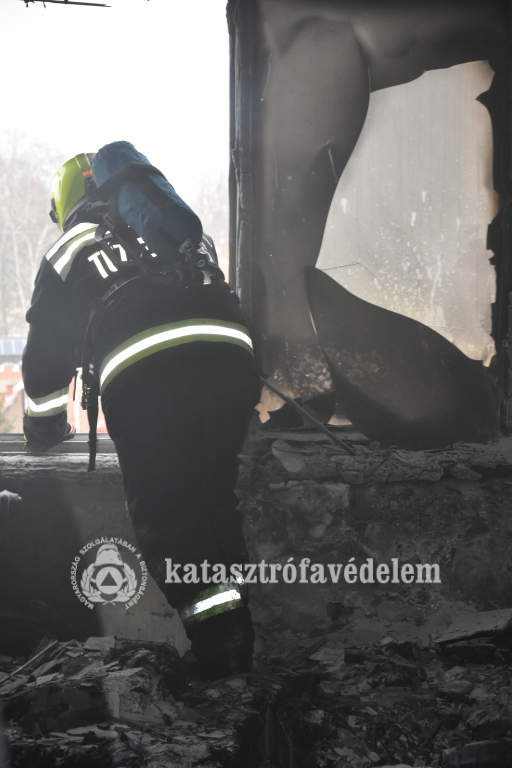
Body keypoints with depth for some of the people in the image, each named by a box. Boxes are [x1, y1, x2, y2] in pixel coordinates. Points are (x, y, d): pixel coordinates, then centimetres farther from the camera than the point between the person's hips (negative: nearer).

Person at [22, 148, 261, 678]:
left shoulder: (67, 252, 23)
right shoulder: (186, 230, 33)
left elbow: (47, 352, 27)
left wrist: (45, 425, 42)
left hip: (141, 378, -4)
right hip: (228, 357, 4)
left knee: (162, 511, 5)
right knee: (213, 495, 17)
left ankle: (215, 627, -5)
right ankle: (240, 630, 16)